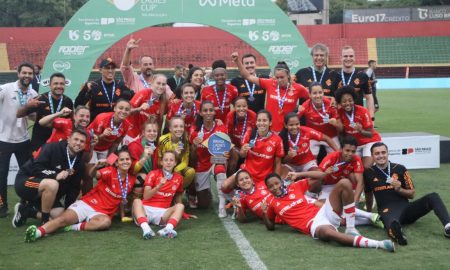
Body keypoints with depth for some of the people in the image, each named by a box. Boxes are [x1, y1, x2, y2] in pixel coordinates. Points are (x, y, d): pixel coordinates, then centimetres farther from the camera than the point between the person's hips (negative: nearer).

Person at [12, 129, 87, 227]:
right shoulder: (52, 148, -18)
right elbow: (36, 168, -24)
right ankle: (45, 221, -19)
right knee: (52, 184, -37)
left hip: (44, 193, 7)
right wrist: (55, 175, -36)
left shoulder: (79, 164, 1)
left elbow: (74, 188, 3)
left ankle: (25, 210, 8)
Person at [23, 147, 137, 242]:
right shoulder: (110, 171, -8)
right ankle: (39, 231, -45)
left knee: (106, 222, -36)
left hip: (102, 213, 2)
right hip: (87, 204, -2)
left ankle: (74, 227, -31)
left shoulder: (131, 180, 4)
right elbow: (94, 174, -30)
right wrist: (96, 166, -50)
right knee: (64, 218, -28)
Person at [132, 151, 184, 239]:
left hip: (163, 212, 2)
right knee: (137, 201, -31)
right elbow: (146, 196, -10)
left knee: (180, 206, -22)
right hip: (146, 209, -2)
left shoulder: (178, 178, 7)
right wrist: (158, 186, -23)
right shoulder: (153, 174, 0)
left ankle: (168, 228, -51)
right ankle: (146, 228, -58)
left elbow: (178, 197, 22)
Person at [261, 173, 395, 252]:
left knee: (344, 183, -13)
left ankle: (350, 229, -14)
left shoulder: (294, 187, 14)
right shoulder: (271, 203, 11)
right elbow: (271, 227, 19)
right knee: (327, 232, -45)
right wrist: (264, 214, -1)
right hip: (313, 224, -4)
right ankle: (378, 244, -50)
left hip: (323, 212, 5)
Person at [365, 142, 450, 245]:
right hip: (387, 210, -3)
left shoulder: (400, 169, 7)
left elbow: (412, 194, 10)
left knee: (433, 196, -21)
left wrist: (399, 189, -9)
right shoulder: (369, 173, 7)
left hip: (406, 207, 3)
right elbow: (369, 195, 24)